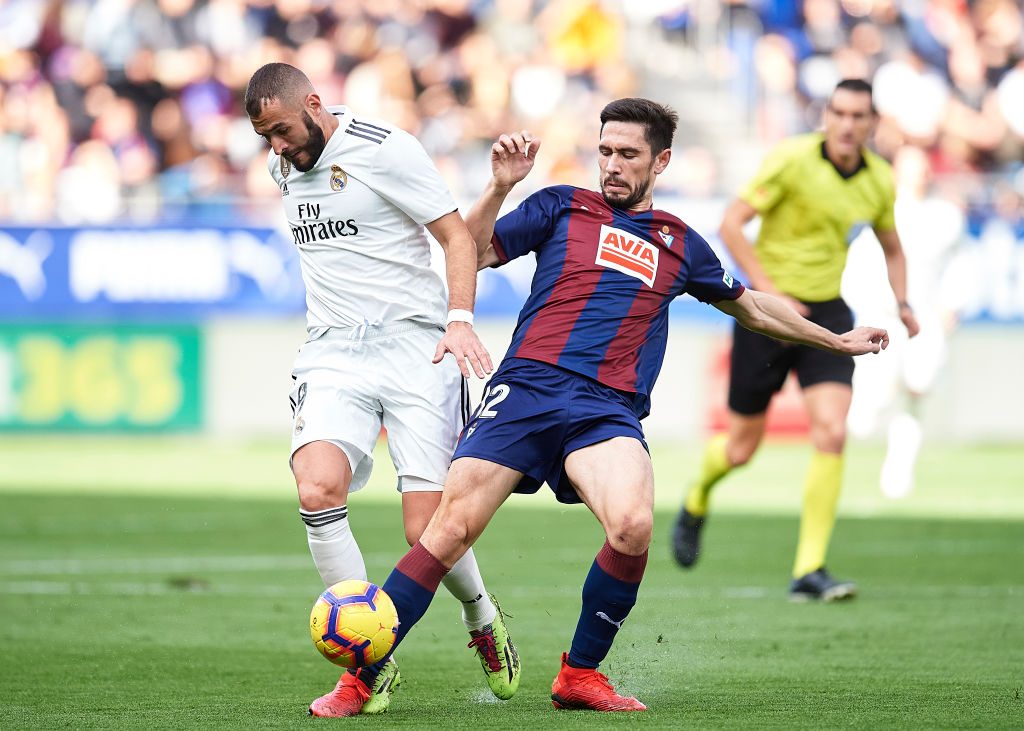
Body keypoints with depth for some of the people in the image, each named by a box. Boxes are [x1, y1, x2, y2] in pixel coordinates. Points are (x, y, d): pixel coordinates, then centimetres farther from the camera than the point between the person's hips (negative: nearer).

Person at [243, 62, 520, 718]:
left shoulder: (386, 148, -8)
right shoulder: (283, 166, 13)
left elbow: (458, 235, -7)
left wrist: (460, 319, -20)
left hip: (416, 344, -5)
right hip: (334, 353, 5)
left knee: (429, 530, -11)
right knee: (317, 490, -23)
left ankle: (482, 617, 25)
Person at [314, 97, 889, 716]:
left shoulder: (680, 245, 21)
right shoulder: (563, 207, 15)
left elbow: (751, 306, 35)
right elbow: (471, 254, 9)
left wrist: (838, 341, 41)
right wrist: (500, 186, -4)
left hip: (609, 410, 1)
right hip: (525, 388, -1)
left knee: (634, 527, -28)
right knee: (451, 528, -15)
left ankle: (580, 675, -8)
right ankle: (360, 679, -6)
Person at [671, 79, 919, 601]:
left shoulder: (880, 181, 2)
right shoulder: (793, 160, -15)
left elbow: (891, 248, 20)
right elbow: (730, 224, -17)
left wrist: (902, 304, 4)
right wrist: (768, 291, -22)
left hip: (826, 313, 3)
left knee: (832, 434, -17)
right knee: (741, 448, 6)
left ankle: (809, 571, -13)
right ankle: (696, 504, 42)